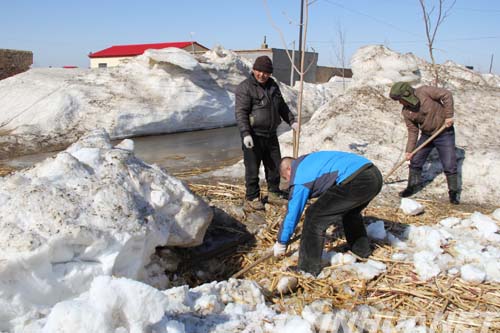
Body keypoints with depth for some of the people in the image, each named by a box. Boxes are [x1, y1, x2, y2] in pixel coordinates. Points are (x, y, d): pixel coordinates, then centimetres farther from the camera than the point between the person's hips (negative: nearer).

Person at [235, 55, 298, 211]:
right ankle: (252, 198, 13)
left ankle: (274, 193, 32)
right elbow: (241, 112, -19)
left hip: (270, 135, 7)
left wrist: (292, 121, 15)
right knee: (253, 168, 0)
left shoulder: (272, 85, 12)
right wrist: (245, 134, -28)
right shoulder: (245, 87, -12)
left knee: (275, 165, 16)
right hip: (253, 136, -7)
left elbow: (282, 106, 23)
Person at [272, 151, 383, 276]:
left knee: (314, 217, 0)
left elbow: (292, 213, 7)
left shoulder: (300, 177, 4)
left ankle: (308, 269, 7)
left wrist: (281, 243, 19)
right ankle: (362, 249, 50)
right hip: (375, 175, 10)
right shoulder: (308, 160, 29)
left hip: (356, 182, -10)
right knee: (350, 211, 36)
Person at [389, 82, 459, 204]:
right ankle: (412, 187, 22)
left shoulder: (424, 91, -21)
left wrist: (449, 115, -20)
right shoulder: (406, 112, -7)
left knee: (449, 165, -4)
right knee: (415, 161, 5)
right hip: (426, 135, 5)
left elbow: (447, 95, -15)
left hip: (444, 133, -5)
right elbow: (413, 131, -2)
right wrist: (409, 150, -7)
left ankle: (453, 193, 10)